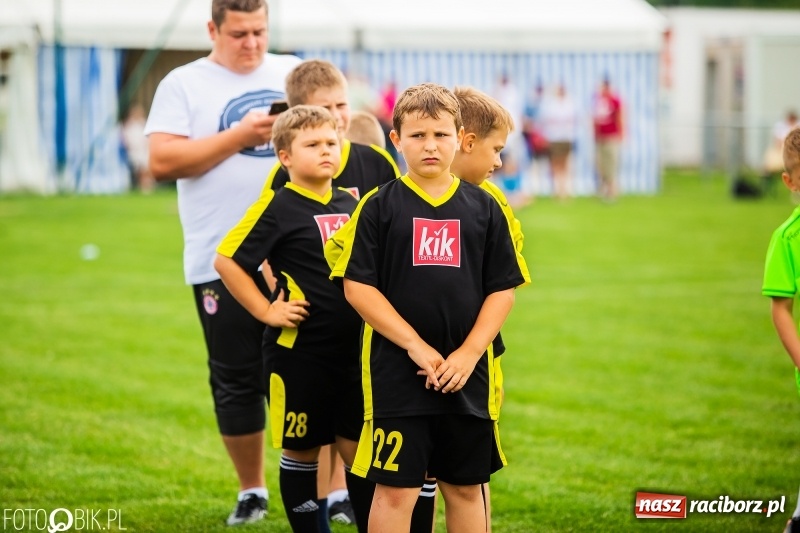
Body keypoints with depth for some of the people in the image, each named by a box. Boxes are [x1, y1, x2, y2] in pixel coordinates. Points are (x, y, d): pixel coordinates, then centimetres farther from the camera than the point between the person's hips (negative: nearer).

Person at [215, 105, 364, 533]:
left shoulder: (350, 204, 9)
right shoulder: (279, 207, -9)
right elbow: (226, 260, -11)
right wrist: (266, 311, -12)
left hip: (352, 348, 5)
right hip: (298, 351, -5)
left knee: (359, 450, 7)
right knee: (302, 450, 6)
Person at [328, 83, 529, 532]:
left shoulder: (484, 208, 5)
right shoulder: (380, 206, -1)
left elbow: (503, 289, 4)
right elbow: (358, 286, -6)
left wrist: (469, 354, -9)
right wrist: (416, 346, -13)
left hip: (467, 375, 3)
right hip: (397, 373, -2)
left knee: (466, 488, 11)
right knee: (395, 491, -3)